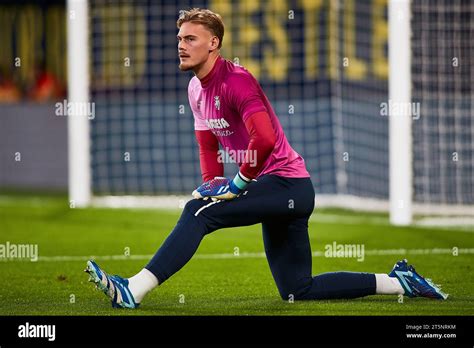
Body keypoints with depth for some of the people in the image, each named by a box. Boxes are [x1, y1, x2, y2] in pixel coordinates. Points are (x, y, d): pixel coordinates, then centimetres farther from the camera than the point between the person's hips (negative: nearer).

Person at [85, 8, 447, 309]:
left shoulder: (236, 80, -16)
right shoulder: (197, 89, 13)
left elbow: (265, 139, -29)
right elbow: (208, 145, 24)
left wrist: (238, 183, -19)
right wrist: (212, 185, 8)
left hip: (286, 183, -10)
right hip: (283, 195, 10)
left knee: (198, 211, -25)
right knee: (298, 291, 11)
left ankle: (133, 291, -31)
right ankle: (400, 281, 19)